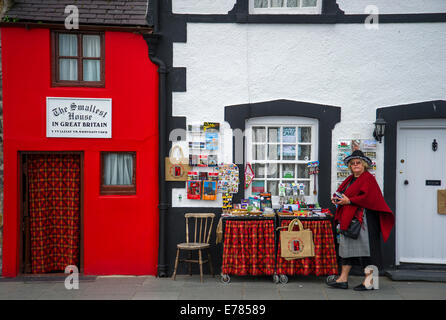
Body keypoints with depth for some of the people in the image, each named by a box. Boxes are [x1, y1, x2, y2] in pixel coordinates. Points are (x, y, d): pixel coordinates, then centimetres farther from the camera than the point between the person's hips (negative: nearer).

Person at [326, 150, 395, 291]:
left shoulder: (368, 178, -6)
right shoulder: (350, 179, 19)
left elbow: (368, 197, -18)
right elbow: (343, 193, 24)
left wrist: (349, 201, -18)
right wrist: (337, 199, 3)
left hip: (363, 218, -9)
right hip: (348, 218, 9)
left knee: (365, 247, -4)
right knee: (347, 246, 8)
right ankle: (343, 279, 13)